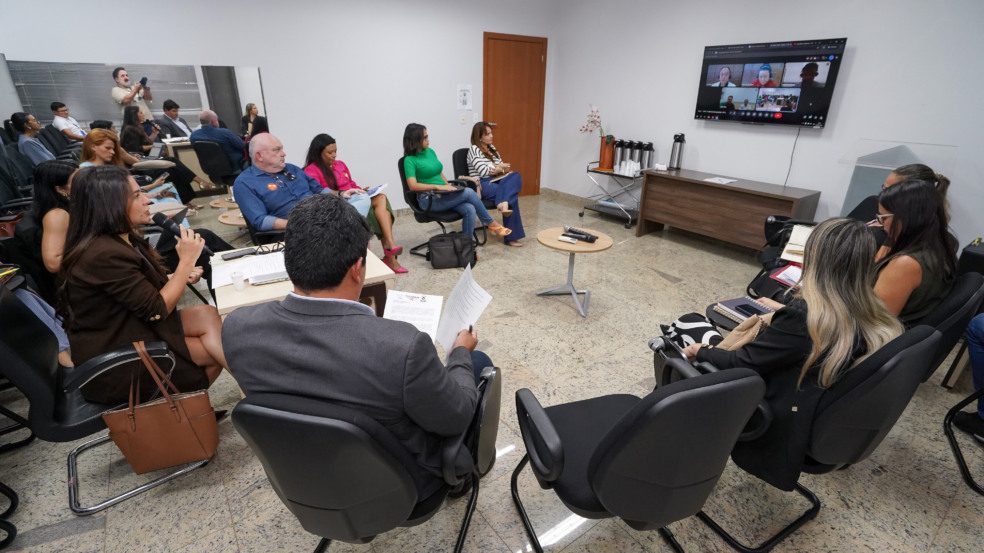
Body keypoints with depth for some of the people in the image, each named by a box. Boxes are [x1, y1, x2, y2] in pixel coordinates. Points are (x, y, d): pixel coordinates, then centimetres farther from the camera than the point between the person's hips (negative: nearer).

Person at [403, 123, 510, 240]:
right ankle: (491, 223, -4)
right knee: (469, 192, -21)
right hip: (429, 199, -7)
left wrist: (449, 187, 4)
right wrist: (438, 187, -21)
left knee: (470, 210, -22)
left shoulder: (430, 151, 15)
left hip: (443, 195, 7)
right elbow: (413, 185, -18)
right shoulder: (410, 160, -7)